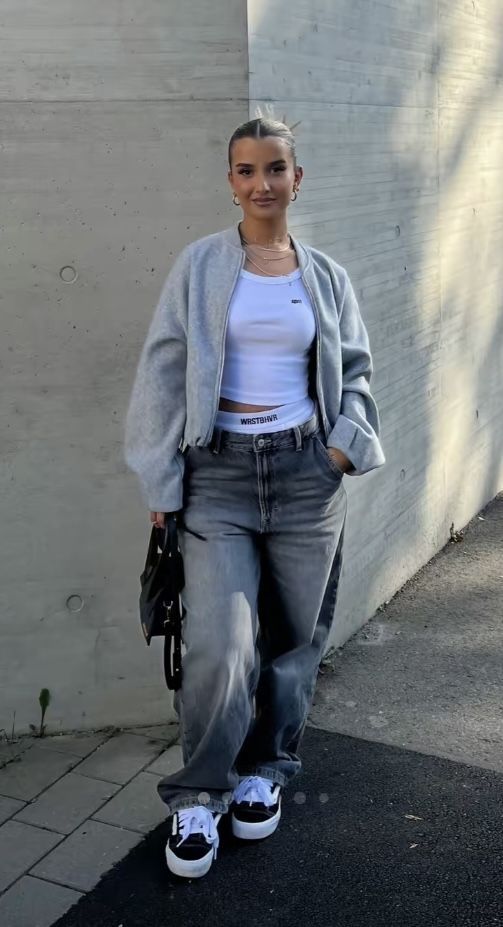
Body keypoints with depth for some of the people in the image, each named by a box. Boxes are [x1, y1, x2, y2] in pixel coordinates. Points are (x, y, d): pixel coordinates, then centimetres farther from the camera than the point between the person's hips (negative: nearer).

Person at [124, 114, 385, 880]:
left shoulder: (326, 276, 8)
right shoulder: (200, 265, 1)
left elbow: (354, 371, 16)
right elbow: (164, 372, 0)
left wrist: (346, 443, -2)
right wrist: (162, 480, -3)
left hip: (307, 473, 3)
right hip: (218, 474, -2)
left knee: (294, 637, 10)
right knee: (220, 650, -12)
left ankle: (264, 770, 34)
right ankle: (197, 796, 13)